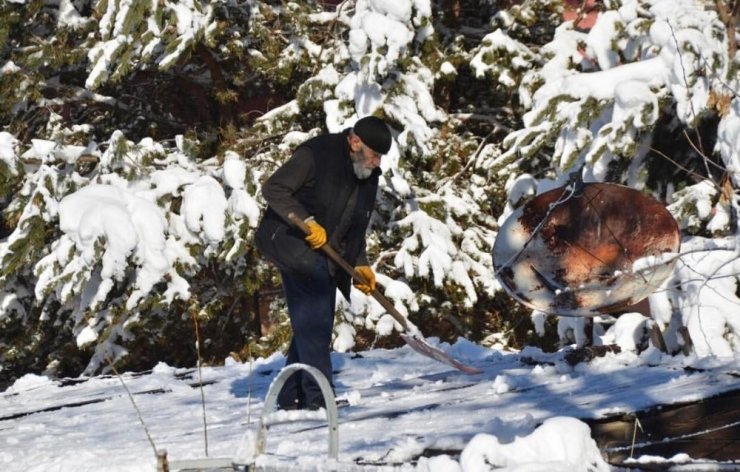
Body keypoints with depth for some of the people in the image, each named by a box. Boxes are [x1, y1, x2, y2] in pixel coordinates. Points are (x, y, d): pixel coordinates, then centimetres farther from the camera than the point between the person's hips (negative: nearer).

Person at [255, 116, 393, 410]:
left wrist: (360, 264, 7)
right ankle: (318, 396, -20)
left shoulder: (368, 176, 8)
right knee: (313, 319, -17)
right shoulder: (316, 154, -16)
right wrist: (308, 222, -27)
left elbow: (355, 227, 19)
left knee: (317, 325, 8)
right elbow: (273, 189, -20)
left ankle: (291, 397, 16)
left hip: (323, 255, 9)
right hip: (290, 241, -8)